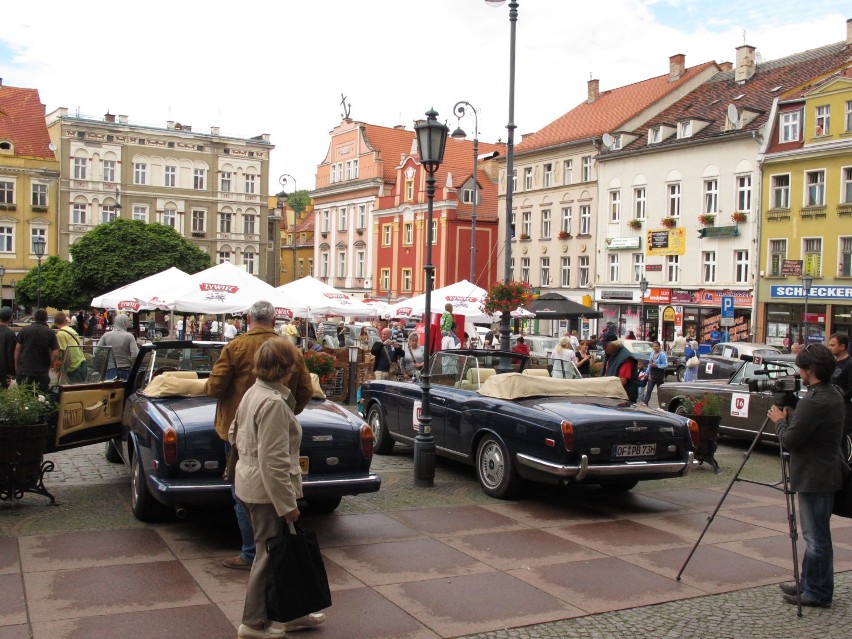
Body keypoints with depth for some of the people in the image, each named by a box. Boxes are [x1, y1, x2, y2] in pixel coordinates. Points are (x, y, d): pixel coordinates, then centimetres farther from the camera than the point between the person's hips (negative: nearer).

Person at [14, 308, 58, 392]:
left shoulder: (24, 330, 1)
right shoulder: (50, 333, -2)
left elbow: (17, 348, 0)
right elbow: (55, 353, -8)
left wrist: (16, 366, 8)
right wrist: (49, 367, 4)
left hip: (23, 371, 1)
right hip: (42, 372, -1)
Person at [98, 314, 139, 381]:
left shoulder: (106, 335, 0)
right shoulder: (129, 336, -9)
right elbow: (135, 355, -15)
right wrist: (131, 364, 2)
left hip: (110, 370, 2)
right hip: (125, 370, -2)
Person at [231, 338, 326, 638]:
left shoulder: (253, 393, 6)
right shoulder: (274, 403, -24)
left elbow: (234, 434, 20)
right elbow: (273, 461, -25)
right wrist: (287, 504, -20)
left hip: (248, 483, 10)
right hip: (268, 490, -10)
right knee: (270, 554, 5)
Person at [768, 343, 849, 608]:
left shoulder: (813, 402, -24)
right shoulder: (834, 395, 8)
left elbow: (789, 440, -21)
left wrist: (779, 420, -5)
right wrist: (789, 417, 7)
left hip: (814, 478, -10)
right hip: (826, 473, 10)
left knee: (817, 537, 0)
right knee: (816, 534, 18)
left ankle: (817, 592, 10)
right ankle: (808, 583, 29)